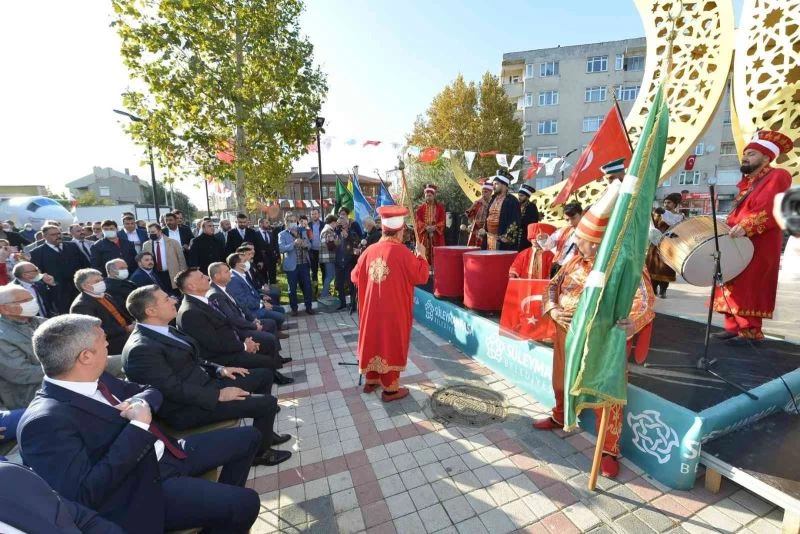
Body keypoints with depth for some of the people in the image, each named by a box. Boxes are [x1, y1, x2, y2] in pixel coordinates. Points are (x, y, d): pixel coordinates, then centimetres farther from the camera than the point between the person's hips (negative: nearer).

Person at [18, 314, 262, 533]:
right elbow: (85, 493, -29)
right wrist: (138, 426, -26)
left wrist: (143, 401, -8)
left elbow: (149, 390, 16)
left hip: (166, 452, 9)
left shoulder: (95, 380, 2)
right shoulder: (44, 421, -23)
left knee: (247, 437, 13)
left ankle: (223, 499, 31)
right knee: (244, 503, -19)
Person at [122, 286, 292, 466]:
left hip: (204, 382, 10)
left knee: (264, 374, 11)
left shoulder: (163, 330, 8)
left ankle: (264, 433, 25)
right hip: (187, 407, -10)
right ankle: (259, 452, 11)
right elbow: (174, 389, -25)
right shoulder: (141, 348, -22)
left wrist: (219, 369, 4)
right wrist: (219, 395, -22)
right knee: (267, 403, -16)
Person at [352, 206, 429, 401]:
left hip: (372, 308, 5)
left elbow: (355, 277, 9)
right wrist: (421, 255, 3)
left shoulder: (370, 250, -1)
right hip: (395, 310, -5)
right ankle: (390, 388, 18)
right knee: (392, 345, 7)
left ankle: (371, 380, 33)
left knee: (374, 341, 19)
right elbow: (421, 276, -10)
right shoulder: (403, 253, -16)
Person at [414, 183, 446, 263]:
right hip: (424, 234, 0)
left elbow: (442, 220, 0)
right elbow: (417, 220, 0)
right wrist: (425, 227, -15)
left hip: (437, 234, 0)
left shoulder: (440, 207, 5)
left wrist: (435, 227, -15)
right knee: (425, 252, -2)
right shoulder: (421, 208, 7)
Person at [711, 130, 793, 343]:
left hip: (758, 246, -8)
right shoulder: (747, 182, 22)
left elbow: (774, 210, -17)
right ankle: (734, 327, 11)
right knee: (732, 285, 6)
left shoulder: (778, 176, -3)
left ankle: (751, 332, -3)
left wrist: (746, 228, -27)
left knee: (749, 286, -9)